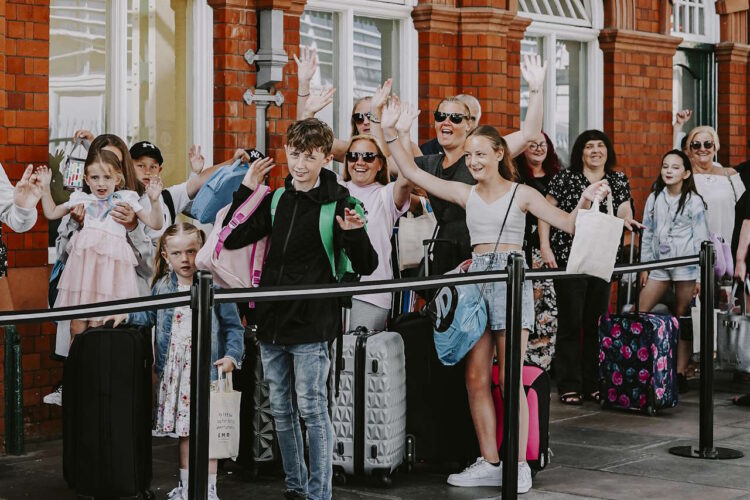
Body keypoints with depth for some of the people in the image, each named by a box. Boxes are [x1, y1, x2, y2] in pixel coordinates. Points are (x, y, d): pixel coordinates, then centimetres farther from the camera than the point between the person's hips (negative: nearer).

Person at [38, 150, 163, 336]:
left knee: (98, 323, -7)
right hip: (84, 257, 3)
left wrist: (154, 200, -6)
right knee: (77, 323, 2)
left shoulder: (125, 199, 12)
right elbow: (51, 213, 30)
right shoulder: (81, 199, 19)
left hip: (111, 258, -3)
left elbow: (155, 223, 9)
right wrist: (45, 187, 24)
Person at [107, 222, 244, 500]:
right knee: (183, 431, 13)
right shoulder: (163, 286, 5)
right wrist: (128, 315, 4)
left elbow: (233, 326, -3)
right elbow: (150, 315, 20)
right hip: (174, 370, 4)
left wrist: (231, 356, -14)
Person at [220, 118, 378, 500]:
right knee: (281, 410, 13)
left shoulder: (337, 204, -7)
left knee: (312, 409, -3)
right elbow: (232, 239, 12)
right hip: (272, 322, 6)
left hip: (311, 325, -6)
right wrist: (246, 190, 5)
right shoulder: (277, 200, 9)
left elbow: (366, 266, -8)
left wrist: (354, 233, -28)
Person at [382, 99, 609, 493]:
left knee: (510, 379, -5)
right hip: (476, 277, 4)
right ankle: (489, 464, 11)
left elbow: (568, 224, -1)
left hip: (511, 278, -4)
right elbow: (413, 173, 9)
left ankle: (519, 465, 3)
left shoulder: (521, 194, 3)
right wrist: (391, 133, 2)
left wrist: (585, 202, -19)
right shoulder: (465, 193, 12)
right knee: (475, 377, 2)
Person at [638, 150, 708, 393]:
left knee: (683, 319, 0)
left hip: (686, 265, -4)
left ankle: (680, 373, 2)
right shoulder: (654, 198, 11)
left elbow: (701, 239, -3)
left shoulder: (694, 201, -1)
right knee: (640, 314, -5)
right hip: (659, 264, 4)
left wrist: (700, 275, -8)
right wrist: (644, 265, 10)